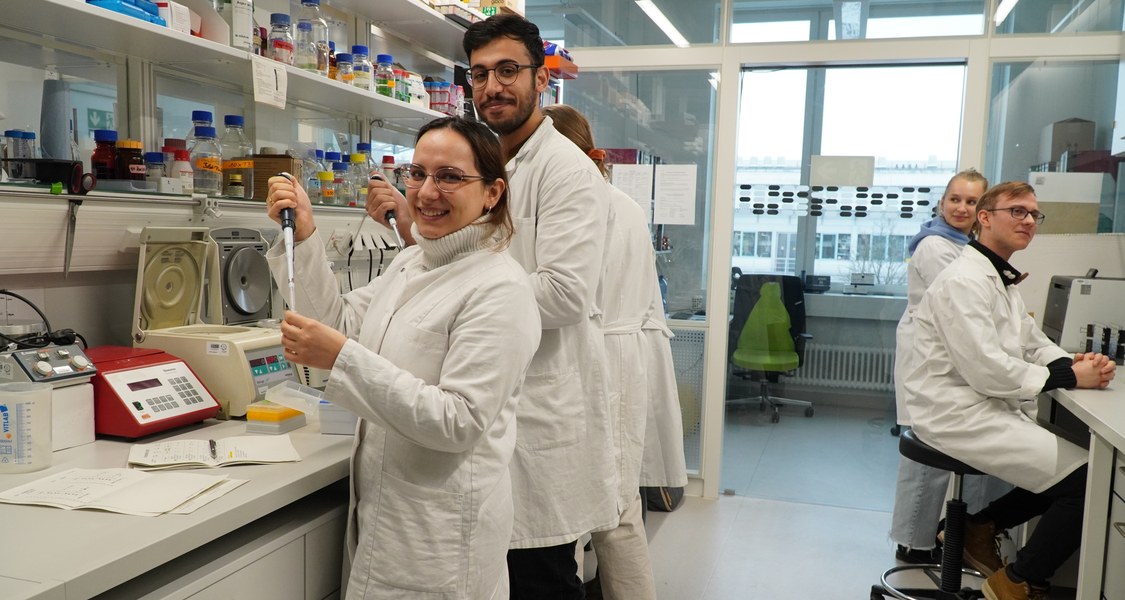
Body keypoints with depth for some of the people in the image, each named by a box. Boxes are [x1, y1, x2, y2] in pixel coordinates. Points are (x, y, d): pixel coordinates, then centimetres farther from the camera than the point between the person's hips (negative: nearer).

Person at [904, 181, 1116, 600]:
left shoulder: (1002, 279, 16)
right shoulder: (964, 281, -17)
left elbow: (1034, 344, 15)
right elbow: (986, 370, -25)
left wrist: (1078, 362, -6)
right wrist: (1069, 376, -18)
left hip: (989, 406, 10)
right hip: (958, 414, -10)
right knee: (1084, 477, -12)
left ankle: (981, 529, 21)